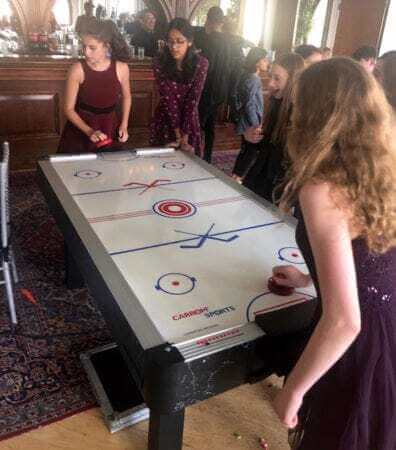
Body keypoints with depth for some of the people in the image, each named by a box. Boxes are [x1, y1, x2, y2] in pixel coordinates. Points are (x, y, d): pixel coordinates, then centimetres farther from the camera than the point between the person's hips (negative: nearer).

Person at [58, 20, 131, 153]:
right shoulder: (77, 69, -16)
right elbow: (69, 109, -11)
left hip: (109, 128, 2)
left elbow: (126, 97, 10)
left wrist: (124, 125, 0)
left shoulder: (121, 68, -10)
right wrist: (89, 131, -24)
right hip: (80, 130, -1)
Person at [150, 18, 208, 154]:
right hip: (165, 120, 0)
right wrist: (178, 134, -19)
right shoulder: (160, 63, -15)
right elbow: (167, 99, -16)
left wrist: (185, 135, -20)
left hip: (189, 119, 0)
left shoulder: (201, 63, -15)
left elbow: (193, 100, -17)